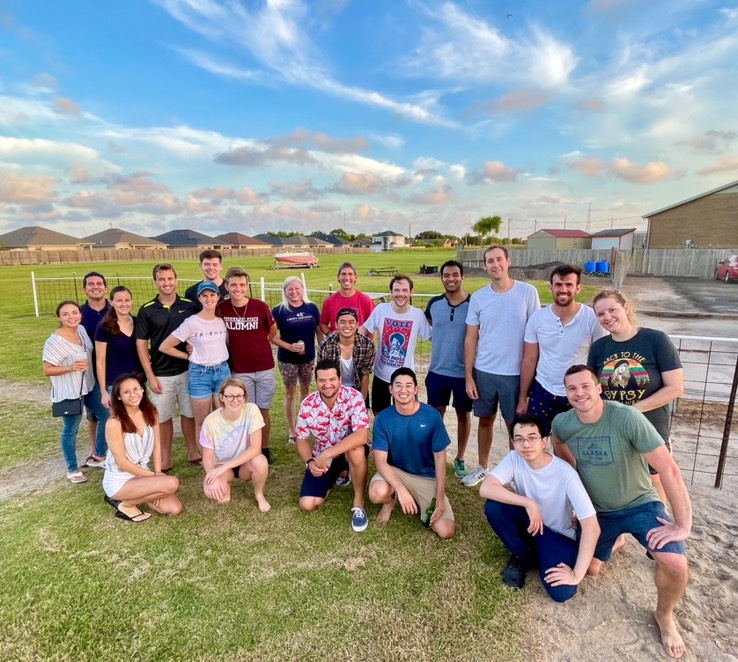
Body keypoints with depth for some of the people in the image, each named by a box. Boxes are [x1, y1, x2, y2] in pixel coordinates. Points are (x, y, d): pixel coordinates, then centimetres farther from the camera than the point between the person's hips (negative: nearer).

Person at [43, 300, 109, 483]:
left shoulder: (81, 329, -1)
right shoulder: (55, 341, -22)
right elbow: (47, 370, -19)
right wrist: (71, 367, -30)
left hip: (88, 387, 7)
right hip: (68, 393, -7)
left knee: (106, 416, 15)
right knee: (70, 430, 9)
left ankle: (99, 455, 35)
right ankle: (72, 469, 29)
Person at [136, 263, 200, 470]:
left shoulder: (189, 306, -1)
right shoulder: (147, 310, -3)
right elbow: (141, 344, -2)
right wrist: (150, 375, -6)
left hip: (187, 370, 1)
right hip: (161, 374, -1)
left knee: (189, 413, 13)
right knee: (163, 418, 9)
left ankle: (192, 452, 29)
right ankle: (165, 458, 24)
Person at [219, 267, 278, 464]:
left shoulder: (260, 307, -11)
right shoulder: (221, 309, -9)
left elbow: (273, 330, 6)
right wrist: (238, 347, -2)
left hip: (265, 368, 0)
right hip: (240, 371, 0)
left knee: (263, 411, 11)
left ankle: (265, 448, 28)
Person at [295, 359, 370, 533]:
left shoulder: (353, 397, -24)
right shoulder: (308, 404, -13)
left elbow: (362, 436, -35)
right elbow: (302, 439, -2)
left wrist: (326, 454, -38)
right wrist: (309, 462, -21)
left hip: (349, 451, -3)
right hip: (322, 457, 4)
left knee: (357, 451, -39)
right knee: (307, 504, -8)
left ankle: (358, 504, -15)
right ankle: (336, 477, 23)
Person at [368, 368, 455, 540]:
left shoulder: (432, 415, -16)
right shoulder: (383, 418, -15)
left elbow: (440, 458, -10)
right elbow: (380, 461, -17)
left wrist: (440, 498, -12)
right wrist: (401, 490, -31)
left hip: (427, 477, 1)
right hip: (395, 472, 0)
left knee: (446, 532, -14)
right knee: (377, 493, -34)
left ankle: (419, 502, 16)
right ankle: (392, 500, 5)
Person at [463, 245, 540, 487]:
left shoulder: (528, 292, -6)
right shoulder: (478, 297, -1)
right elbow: (471, 339, 2)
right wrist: (468, 376, -1)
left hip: (515, 373, -2)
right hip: (483, 371, 2)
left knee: (514, 426, 10)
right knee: (485, 420, 16)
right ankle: (482, 467, 33)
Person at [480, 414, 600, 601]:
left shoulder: (565, 473, -28)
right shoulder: (514, 459, -19)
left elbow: (592, 527, -29)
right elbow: (486, 488, -30)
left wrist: (577, 575, -28)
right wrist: (528, 503, -34)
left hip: (557, 534, -2)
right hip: (529, 522, 3)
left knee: (561, 592, -26)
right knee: (493, 506, -27)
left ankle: (538, 555, 7)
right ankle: (522, 556, 0)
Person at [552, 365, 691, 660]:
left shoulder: (627, 418, -31)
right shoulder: (562, 423, -16)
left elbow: (669, 469, -28)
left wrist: (683, 524, -26)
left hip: (640, 504, -4)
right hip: (597, 510, 4)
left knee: (675, 563, -26)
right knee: (589, 569, 10)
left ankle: (665, 616, 7)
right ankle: (615, 540, 43)